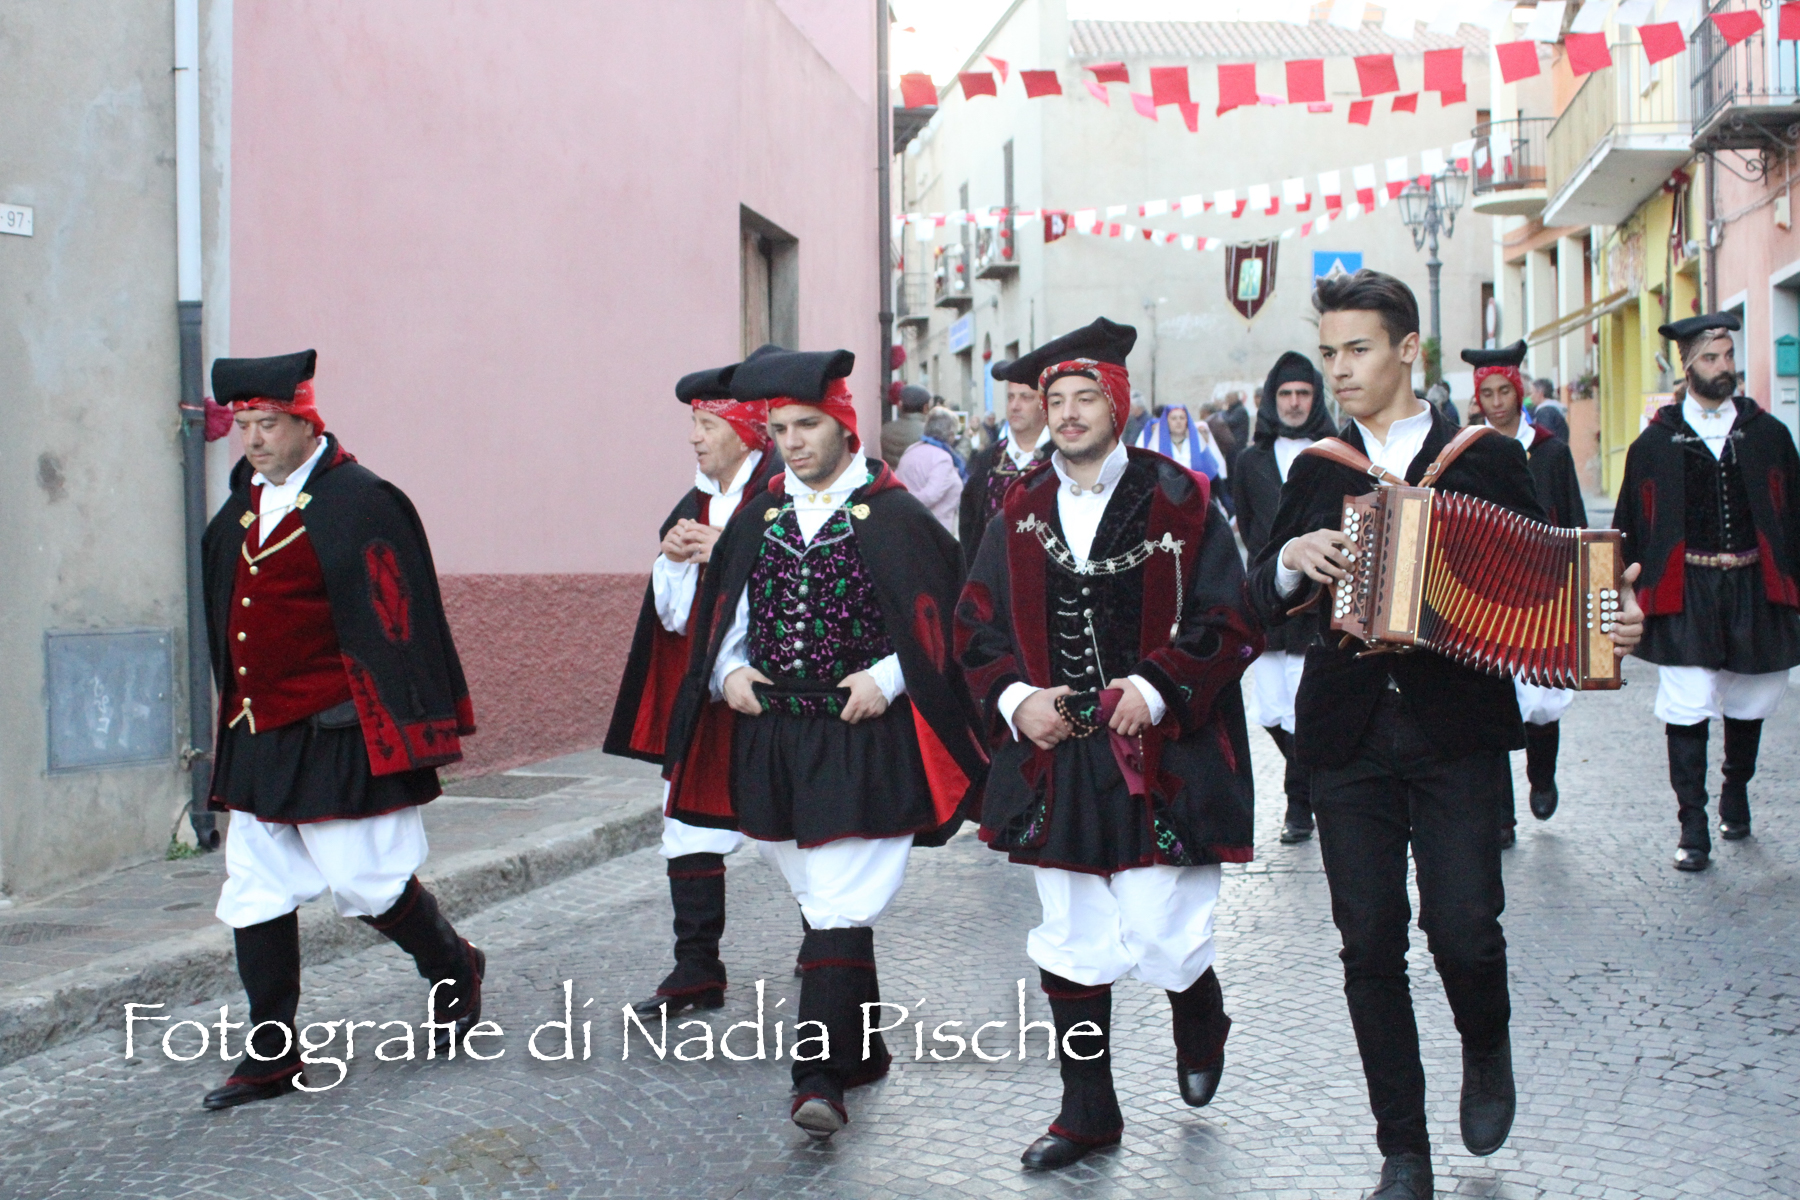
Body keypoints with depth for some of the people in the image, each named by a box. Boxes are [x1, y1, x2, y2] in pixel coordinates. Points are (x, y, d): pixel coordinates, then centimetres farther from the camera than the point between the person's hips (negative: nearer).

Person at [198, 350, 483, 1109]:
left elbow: (396, 625, -13)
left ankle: (454, 970, 27)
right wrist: (234, 713, 20)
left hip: (337, 737, -7)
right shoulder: (243, 506, 12)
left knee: (366, 884, -1)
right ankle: (271, 1057, 18)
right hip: (258, 742, 8)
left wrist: (405, 729, -15)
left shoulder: (359, 502, -11)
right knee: (255, 897, 8)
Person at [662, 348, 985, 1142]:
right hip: (769, 743, 5)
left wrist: (887, 677, -14)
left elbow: (945, 623, -3)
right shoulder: (755, 520, 9)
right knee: (822, 902, 14)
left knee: (840, 908, -10)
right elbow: (723, 618, 18)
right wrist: (729, 671, 0)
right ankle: (860, 1050, 29)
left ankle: (821, 1076, -8)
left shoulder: (896, 518, -4)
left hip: (862, 745, -5)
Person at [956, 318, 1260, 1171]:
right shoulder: (1021, 512, 7)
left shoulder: (1179, 501, -3)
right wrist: (1015, 698, -5)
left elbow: (1230, 623, -5)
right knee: (1069, 947, 8)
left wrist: (1155, 688, -16)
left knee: (1161, 941, -5)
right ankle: (1087, 1112, 24)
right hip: (1052, 759, 4)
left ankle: (1199, 1017, 32)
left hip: (1161, 758, -3)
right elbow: (976, 624, 11)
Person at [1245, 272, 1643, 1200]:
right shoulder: (1316, 472, 12)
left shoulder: (1487, 459, 5)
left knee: (1463, 927, -8)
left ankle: (1487, 1055, 27)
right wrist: (1292, 560, -8)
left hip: (1458, 730, -2)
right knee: (1369, 943, 3)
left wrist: (1608, 627, -10)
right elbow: (1263, 599, 13)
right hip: (1349, 738, 3)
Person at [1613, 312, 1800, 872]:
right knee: (1687, 709, -7)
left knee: (1749, 701, 14)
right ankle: (1693, 827, 1)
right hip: (1685, 593, -2)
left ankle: (1735, 790, 39)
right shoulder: (1655, 442, 2)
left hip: (1754, 589, 3)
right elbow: (1630, 528, 4)